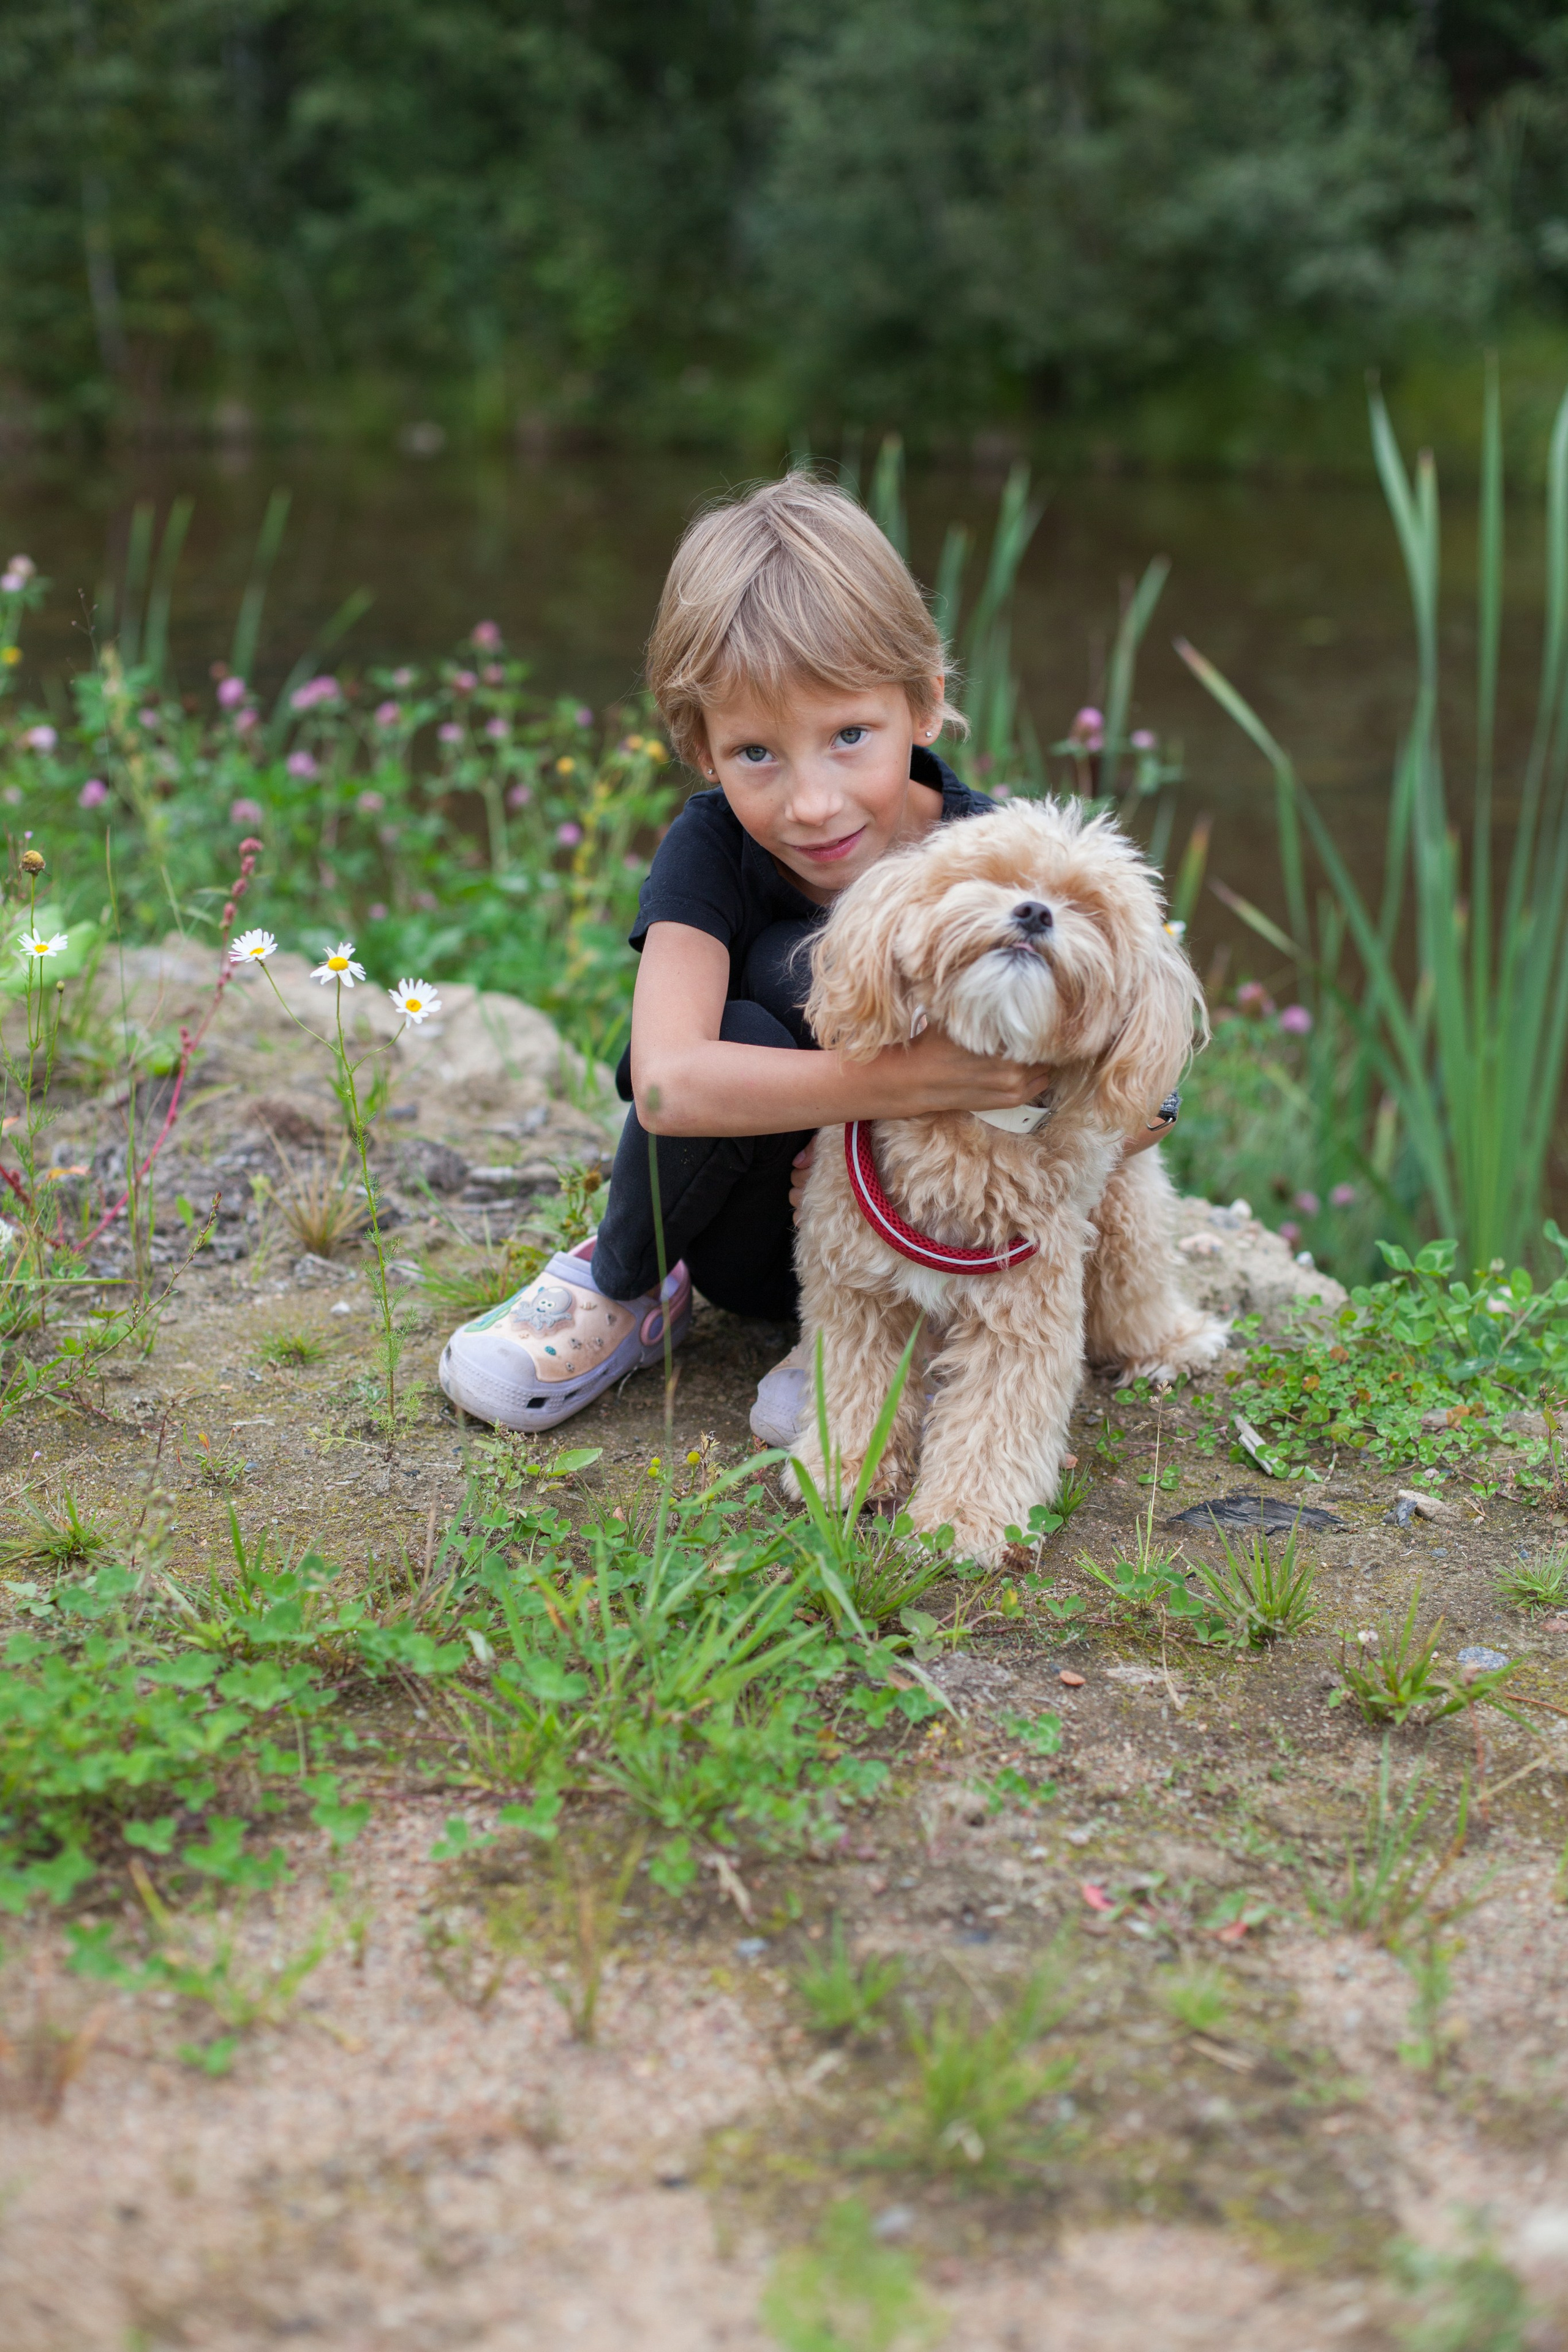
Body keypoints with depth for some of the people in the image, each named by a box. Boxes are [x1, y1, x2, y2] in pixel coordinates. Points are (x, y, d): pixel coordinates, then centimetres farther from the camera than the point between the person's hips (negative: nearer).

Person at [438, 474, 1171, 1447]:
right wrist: (907, 1082, -45)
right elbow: (667, 1082, -36)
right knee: (752, 1033, -32)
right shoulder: (711, 850, -20)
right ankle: (626, 1292, -2)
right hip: (749, 1243, 1)